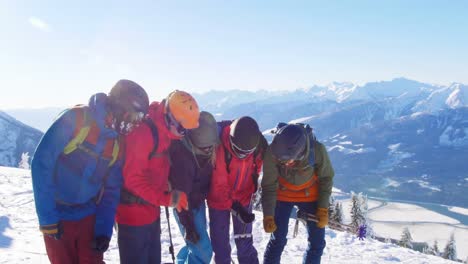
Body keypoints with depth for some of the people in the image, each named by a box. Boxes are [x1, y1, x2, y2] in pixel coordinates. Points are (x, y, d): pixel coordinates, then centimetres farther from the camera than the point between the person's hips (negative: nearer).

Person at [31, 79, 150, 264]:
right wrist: (47, 217, -18)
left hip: (89, 218, 4)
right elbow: (42, 163, -16)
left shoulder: (118, 144, 1)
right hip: (57, 219, -4)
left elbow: (111, 190, 4)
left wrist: (104, 231, -4)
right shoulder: (76, 118, -14)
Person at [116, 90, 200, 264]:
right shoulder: (142, 132, -23)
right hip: (134, 214, -9)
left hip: (151, 212, 9)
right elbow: (133, 179, -25)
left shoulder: (164, 133, 6)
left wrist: (171, 195, 5)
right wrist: (166, 198, -27)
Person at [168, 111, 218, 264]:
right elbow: (181, 194, -26)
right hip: (186, 205, -7)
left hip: (199, 200, 7)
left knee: (196, 244, 23)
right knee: (203, 250, -6)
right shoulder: (181, 155, -33)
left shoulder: (209, 139, -15)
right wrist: (187, 224, -21)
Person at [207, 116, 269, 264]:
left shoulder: (259, 146, -18)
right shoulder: (219, 148, -31)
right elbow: (218, 186, -25)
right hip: (219, 200, -2)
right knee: (220, 241, 7)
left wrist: (252, 189, 9)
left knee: (244, 240, 9)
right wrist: (234, 207, -30)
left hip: (243, 198, 3)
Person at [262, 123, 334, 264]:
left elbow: (326, 178, -12)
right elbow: (269, 186, -18)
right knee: (278, 240, -2)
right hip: (282, 195, -1)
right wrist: (268, 216, -19)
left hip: (310, 195, 1)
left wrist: (323, 209, -12)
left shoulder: (317, 150, -32)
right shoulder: (272, 153, -32)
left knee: (317, 241, 3)